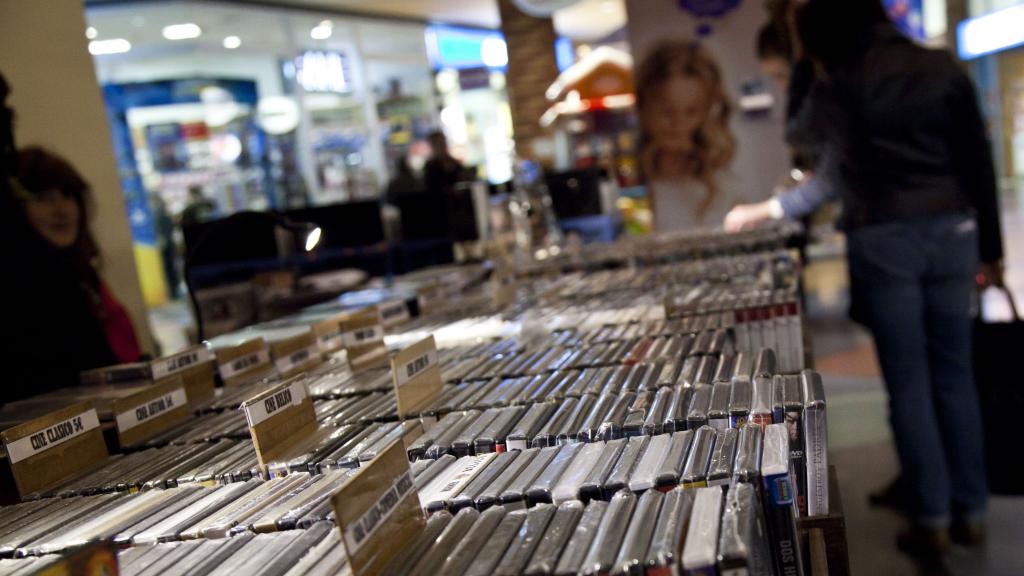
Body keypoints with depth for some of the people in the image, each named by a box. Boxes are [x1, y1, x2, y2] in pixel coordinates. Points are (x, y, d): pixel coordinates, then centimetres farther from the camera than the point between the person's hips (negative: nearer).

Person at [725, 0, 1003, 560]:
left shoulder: (839, 84, -2)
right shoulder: (943, 67, 8)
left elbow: (840, 174, -1)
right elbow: (978, 163, 8)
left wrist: (767, 211, 10)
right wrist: (990, 249, 14)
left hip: (883, 240, -3)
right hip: (952, 232, 4)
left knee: (908, 382, 4)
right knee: (954, 374, 12)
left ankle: (931, 520, 10)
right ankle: (971, 511, 19)